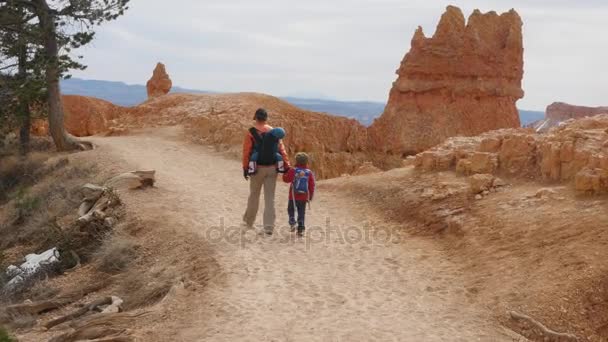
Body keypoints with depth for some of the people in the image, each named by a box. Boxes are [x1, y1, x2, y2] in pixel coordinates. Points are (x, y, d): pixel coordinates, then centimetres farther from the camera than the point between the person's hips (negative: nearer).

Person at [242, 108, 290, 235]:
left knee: (254, 195, 15)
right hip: (272, 168, 2)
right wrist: (286, 165, -2)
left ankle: (249, 220, 32)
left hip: (257, 168, -2)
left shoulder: (250, 133, -6)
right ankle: (269, 226, -1)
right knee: (270, 198, 4)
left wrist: (245, 168, -2)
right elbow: (281, 149, -1)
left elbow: (246, 152, -8)